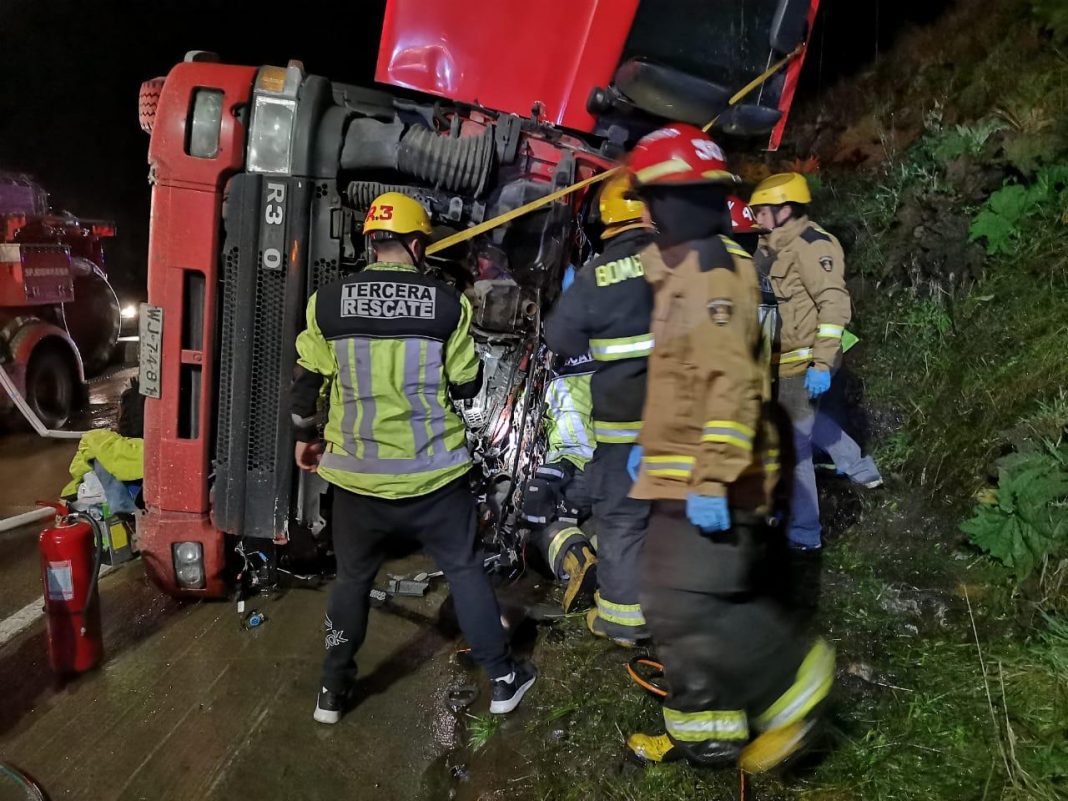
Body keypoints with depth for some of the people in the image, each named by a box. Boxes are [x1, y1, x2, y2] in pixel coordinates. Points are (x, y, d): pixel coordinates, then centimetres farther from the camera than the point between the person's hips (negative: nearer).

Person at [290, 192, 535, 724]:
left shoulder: (328, 302, -4)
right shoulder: (447, 304, -8)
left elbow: (307, 381, 3)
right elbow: (467, 387, -2)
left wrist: (305, 436, 20)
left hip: (357, 474, 2)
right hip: (432, 473, -1)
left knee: (352, 579, 19)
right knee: (465, 571, 15)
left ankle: (333, 692, 30)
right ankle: (503, 680, 26)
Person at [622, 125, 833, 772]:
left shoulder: (710, 270, -16)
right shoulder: (690, 270, 17)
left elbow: (730, 385, -25)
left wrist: (712, 478, -28)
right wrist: (655, 449, 28)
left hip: (704, 485, -10)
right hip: (686, 479, 10)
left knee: (684, 608, -8)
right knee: (678, 605, 15)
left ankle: (789, 683, 9)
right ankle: (708, 729, 26)